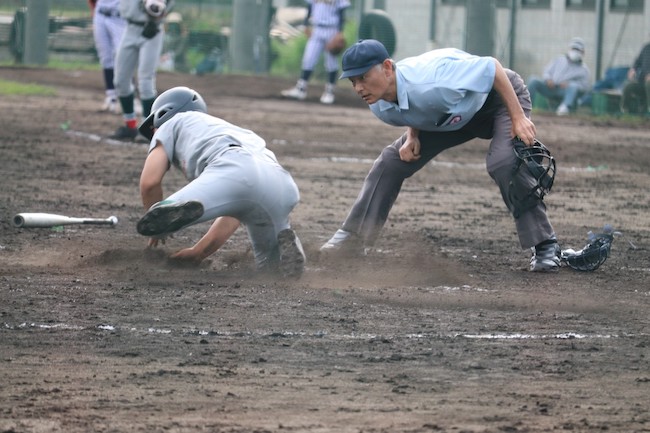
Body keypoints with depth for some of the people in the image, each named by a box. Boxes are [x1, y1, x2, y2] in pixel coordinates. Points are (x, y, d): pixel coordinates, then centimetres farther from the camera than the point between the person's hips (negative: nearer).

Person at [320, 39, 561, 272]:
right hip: (455, 115, 7)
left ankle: (545, 246, -20)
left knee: (505, 162, -32)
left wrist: (518, 118, -34)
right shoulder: (380, 107, -18)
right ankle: (352, 239, 11)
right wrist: (412, 136, -14)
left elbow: (492, 67, -33)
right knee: (392, 161, 0)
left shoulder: (430, 81, -43)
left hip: (500, 96, -7)